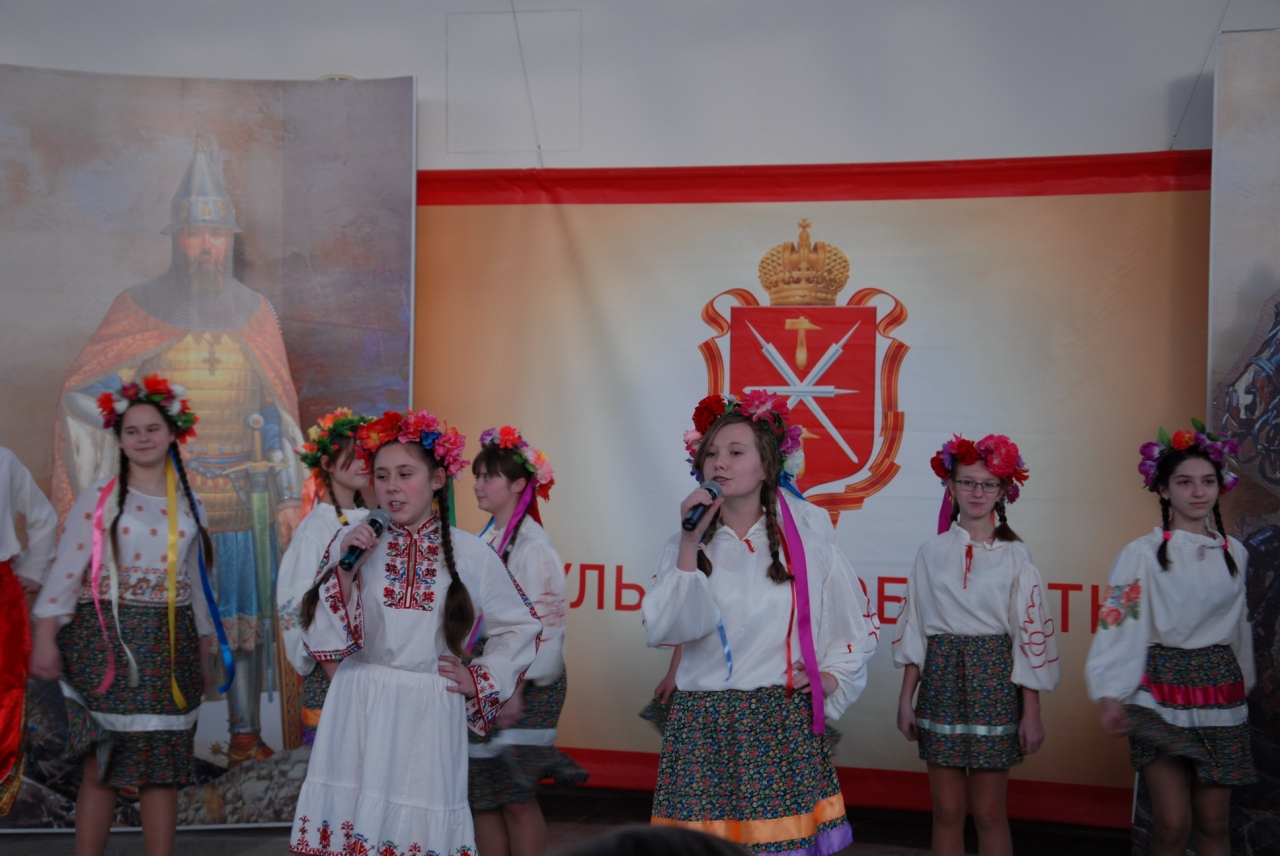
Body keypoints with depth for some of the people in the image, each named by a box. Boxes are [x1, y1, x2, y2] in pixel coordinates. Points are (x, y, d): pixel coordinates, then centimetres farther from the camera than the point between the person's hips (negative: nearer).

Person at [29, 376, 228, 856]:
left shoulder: (189, 505, 12)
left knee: (162, 769, 3)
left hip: (168, 645, 3)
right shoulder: (99, 498, 1)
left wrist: (206, 644, 17)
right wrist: (45, 637, -12)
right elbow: (65, 570, -4)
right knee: (100, 767, -3)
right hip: (106, 641, -3)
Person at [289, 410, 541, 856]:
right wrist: (345, 570, -13)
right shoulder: (353, 542, 0)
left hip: (430, 716, -1)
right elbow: (323, 643, -3)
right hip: (359, 714, 1)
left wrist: (481, 679, 1)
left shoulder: (471, 555, -1)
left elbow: (521, 628, 12)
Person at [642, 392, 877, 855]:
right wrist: (691, 544, -13)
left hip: (783, 726, 0)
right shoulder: (684, 547, 4)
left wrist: (832, 678, 1)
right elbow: (663, 629, -12)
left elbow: (857, 625, 15)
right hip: (702, 729, 1)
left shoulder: (806, 549, 4)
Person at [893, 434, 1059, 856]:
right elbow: (913, 628, 8)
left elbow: (1031, 631, -2)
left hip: (994, 679, -2)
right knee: (947, 811, 5)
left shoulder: (1014, 555, 0)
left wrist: (1032, 712, -5)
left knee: (990, 812, 2)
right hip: (941, 678, 2)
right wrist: (906, 698, 4)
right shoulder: (932, 552, 6)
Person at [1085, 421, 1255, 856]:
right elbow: (1119, 625, -12)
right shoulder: (1142, 554, -7)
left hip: (1220, 692, 4)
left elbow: (1238, 625, 17)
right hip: (1162, 691, -4)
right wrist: (1112, 697, -20)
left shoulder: (1234, 553, 8)